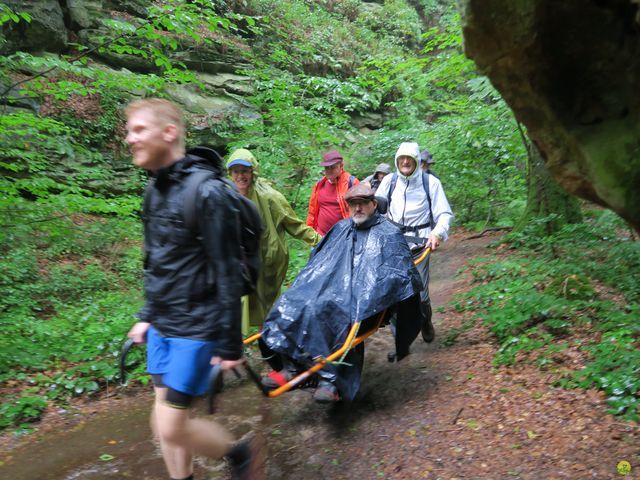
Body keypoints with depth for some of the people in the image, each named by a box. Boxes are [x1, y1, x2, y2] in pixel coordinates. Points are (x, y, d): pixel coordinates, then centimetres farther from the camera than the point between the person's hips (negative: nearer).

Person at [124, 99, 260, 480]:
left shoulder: (205, 191, -19)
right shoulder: (155, 189, 6)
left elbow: (227, 272, -19)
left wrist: (230, 344, -16)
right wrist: (148, 316, 18)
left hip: (196, 328, -8)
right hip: (162, 326, 8)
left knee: (171, 426, 0)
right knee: (165, 419, 16)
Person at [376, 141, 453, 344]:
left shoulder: (430, 182, 0)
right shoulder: (389, 180, 6)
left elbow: (444, 213, 0)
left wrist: (438, 233, -18)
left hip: (419, 244, -2)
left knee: (419, 292, -1)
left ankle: (426, 322, 32)